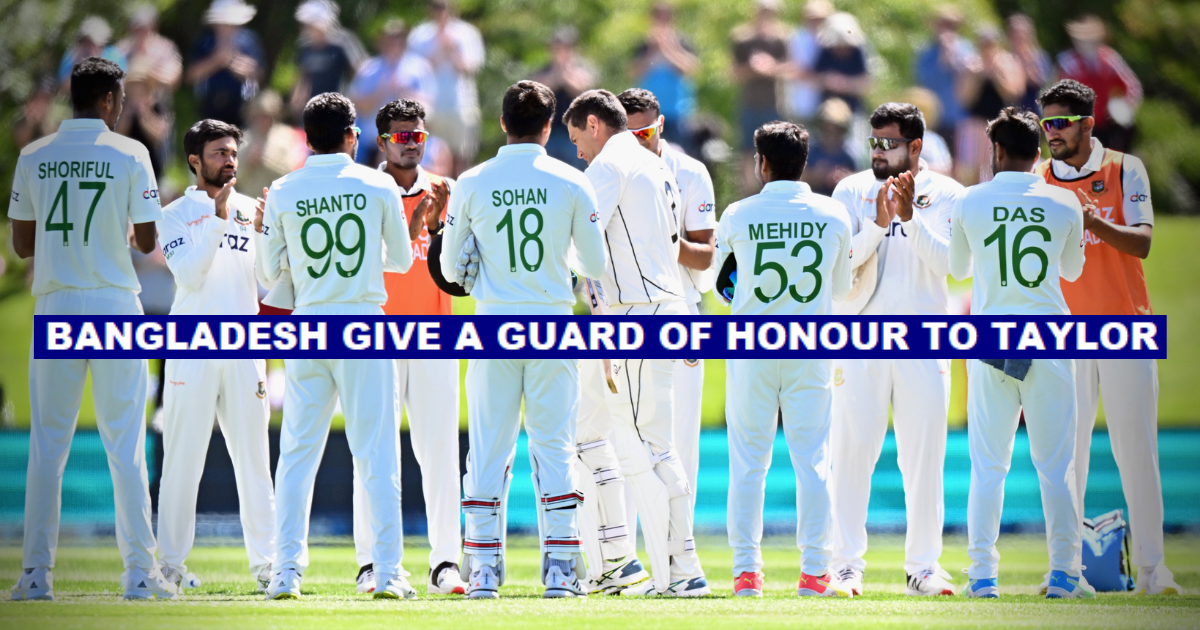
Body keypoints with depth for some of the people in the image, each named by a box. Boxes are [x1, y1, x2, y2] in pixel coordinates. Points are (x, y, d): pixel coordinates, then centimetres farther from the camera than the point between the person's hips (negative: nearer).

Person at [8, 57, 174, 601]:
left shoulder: (33, 157, 3)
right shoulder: (129, 155, -4)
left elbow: (22, 244, 6)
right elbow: (146, 241, -2)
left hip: (55, 308, 2)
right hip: (115, 304, -2)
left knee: (47, 444, 5)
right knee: (125, 444, 2)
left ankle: (37, 573, 0)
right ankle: (139, 572, 1)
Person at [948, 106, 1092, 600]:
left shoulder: (971, 202, 0)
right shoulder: (1064, 203, 0)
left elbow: (958, 268, 16)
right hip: (1049, 337, 0)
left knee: (988, 464, 4)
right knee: (1055, 463, 4)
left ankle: (982, 573, -1)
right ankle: (1064, 572, 1)